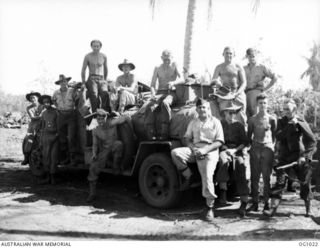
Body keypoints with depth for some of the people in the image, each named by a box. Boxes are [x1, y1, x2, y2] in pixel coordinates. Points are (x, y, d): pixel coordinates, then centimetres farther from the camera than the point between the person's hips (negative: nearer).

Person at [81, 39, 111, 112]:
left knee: (105, 94, -24)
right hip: (92, 79, -2)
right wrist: (83, 82, 8)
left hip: (102, 80, 2)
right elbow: (83, 70, 9)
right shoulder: (88, 56, 3)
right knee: (95, 99, -17)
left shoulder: (104, 56, 10)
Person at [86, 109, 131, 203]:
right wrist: (94, 154, -9)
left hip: (115, 149, -3)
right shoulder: (95, 131, -5)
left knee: (118, 144, -38)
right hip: (104, 151, 3)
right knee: (93, 167, -15)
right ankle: (92, 193, -2)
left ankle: (116, 167, -19)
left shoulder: (111, 123, -19)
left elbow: (126, 117, -17)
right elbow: (95, 144, 7)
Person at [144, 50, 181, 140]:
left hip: (171, 92, -2)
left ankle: (164, 134, -38)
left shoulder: (174, 65, 8)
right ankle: (151, 136, -31)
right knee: (150, 107, -31)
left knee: (165, 103, -39)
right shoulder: (157, 68, 13)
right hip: (160, 92, 2)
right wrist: (153, 94, -12)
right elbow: (152, 85, 10)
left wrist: (173, 82, -25)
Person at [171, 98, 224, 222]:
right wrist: (193, 149, -9)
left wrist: (205, 150, -15)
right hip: (195, 150, 4)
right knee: (175, 153, -23)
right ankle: (188, 175, -4)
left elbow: (219, 142, -1)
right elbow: (187, 138, 12)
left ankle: (210, 208, -5)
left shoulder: (215, 122, 6)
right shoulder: (193, 123, 17)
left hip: (210, 151, -4)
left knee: (207, 178, -20)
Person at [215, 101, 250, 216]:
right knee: (224, 160, -36)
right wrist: (225, 148, -10)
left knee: (240, 166, -25)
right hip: (224, 149, -1)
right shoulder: (220, 124, 13)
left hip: (237, 150, 1)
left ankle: (244, 202, -24)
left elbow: (245, 142, 9)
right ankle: (223, 190, -36)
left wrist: (235, 150, -6)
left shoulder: (239, 125, 16)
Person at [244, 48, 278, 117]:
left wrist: (265, 88, 1)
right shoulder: (244, 69, 21)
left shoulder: (262, 67, 10)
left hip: (257, 92, -3)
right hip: (246, 93, 3)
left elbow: (275, 78, 5)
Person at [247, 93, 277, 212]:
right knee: (254, 176, -1)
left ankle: (266, 202, 5)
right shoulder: (252, 119, 7)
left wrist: (272, 145, 1)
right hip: (255, 148, 1)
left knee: (266, 177, -1)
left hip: (268, 148, -1)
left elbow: (274, 135, 12)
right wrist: (252, 144, 2)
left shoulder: (272, 119, 6)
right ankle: (255, 202, 3)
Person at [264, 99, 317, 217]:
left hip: (299, 156, -1)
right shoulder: (282, 121, 5)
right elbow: (278, 136, -11)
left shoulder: (301, 122, -2)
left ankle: (308, 208, 20)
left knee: (305, 182, 4)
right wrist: (290, 126, -19)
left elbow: (312, 141, -5)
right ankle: (273, 208, -7)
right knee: (280, 181, -6)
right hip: (284, 157, 1)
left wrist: (306, 156, -14)